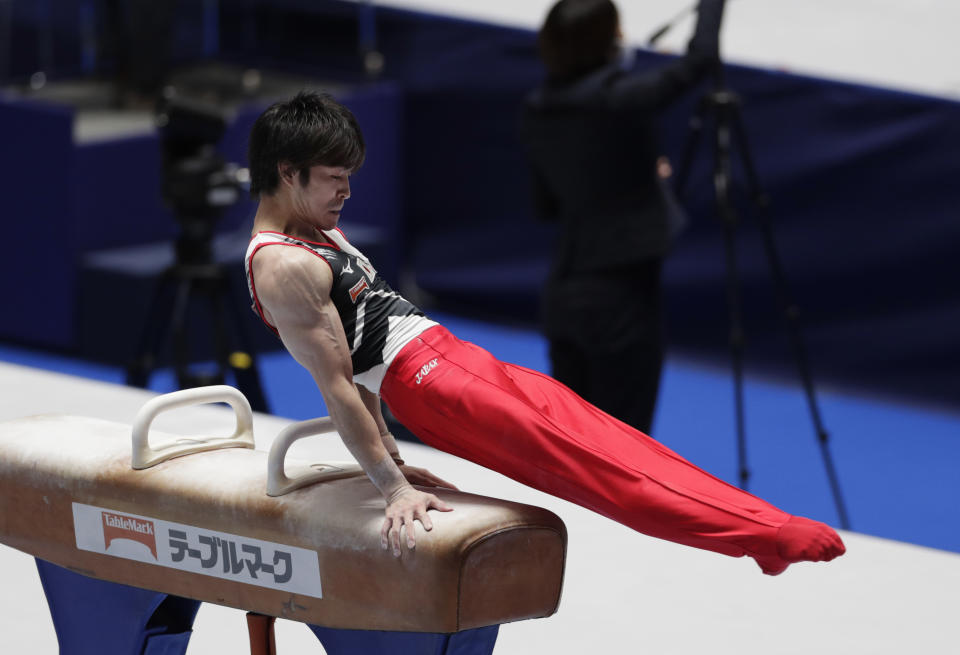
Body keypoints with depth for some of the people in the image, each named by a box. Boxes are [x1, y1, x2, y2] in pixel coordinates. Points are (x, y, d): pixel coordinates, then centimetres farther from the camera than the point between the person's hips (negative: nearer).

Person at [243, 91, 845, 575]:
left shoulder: (319, 234, 18)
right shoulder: (283, 268, -14)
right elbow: (336, 387, -17)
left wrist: (392, 460, 23)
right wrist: (392, 488, -19)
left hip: (457, 359, 10)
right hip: (430, 385, -10)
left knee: (612, 442, 1)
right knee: (588, 463, -15)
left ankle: (767, 525, -3)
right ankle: (769, 536, -21)